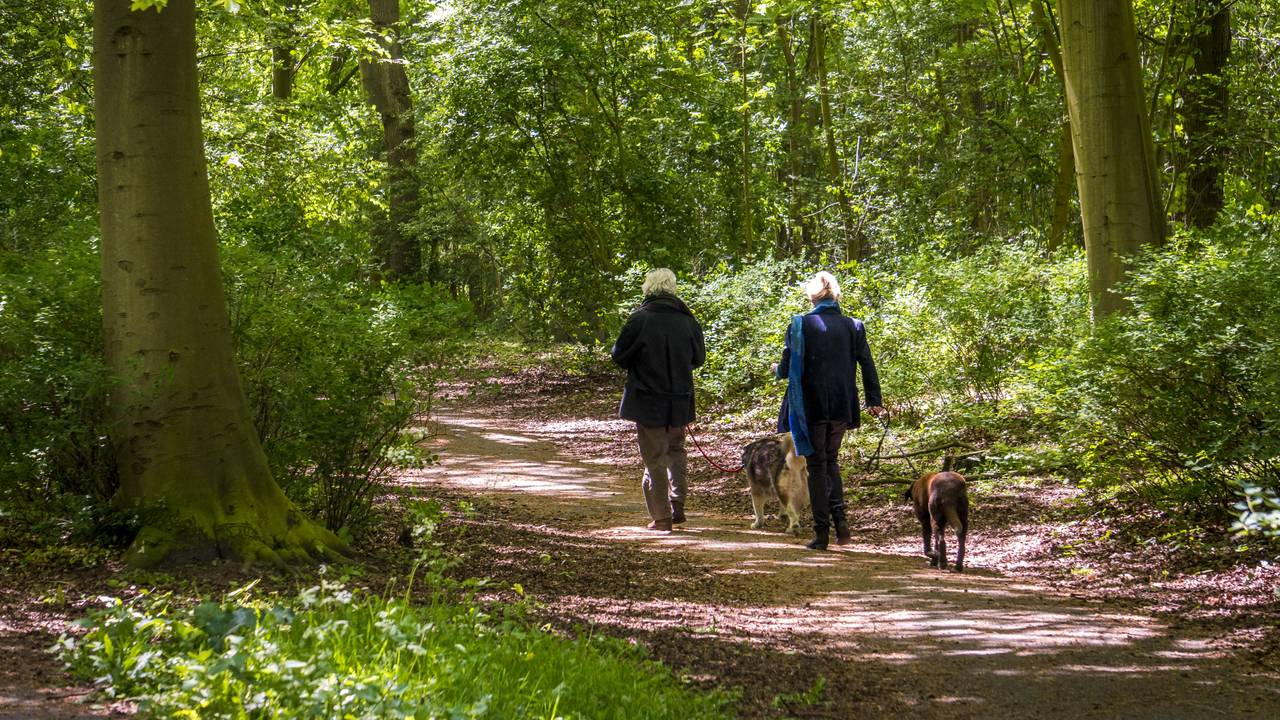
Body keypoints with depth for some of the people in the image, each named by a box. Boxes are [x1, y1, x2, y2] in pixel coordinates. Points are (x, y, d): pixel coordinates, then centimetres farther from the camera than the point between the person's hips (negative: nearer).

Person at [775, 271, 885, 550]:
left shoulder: (801, 325, -8)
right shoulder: (852, 326, 2)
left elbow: (787, 368, -7)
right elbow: (867, 365, 4)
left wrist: (777, 369, 16)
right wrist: (874, 401, 14)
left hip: (812, 406, -3)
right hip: (842, 407, 3)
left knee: (817, 465, 5)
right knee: (831, 460, 20)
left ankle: (822, 532, 2)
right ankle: (840, 517, 2)